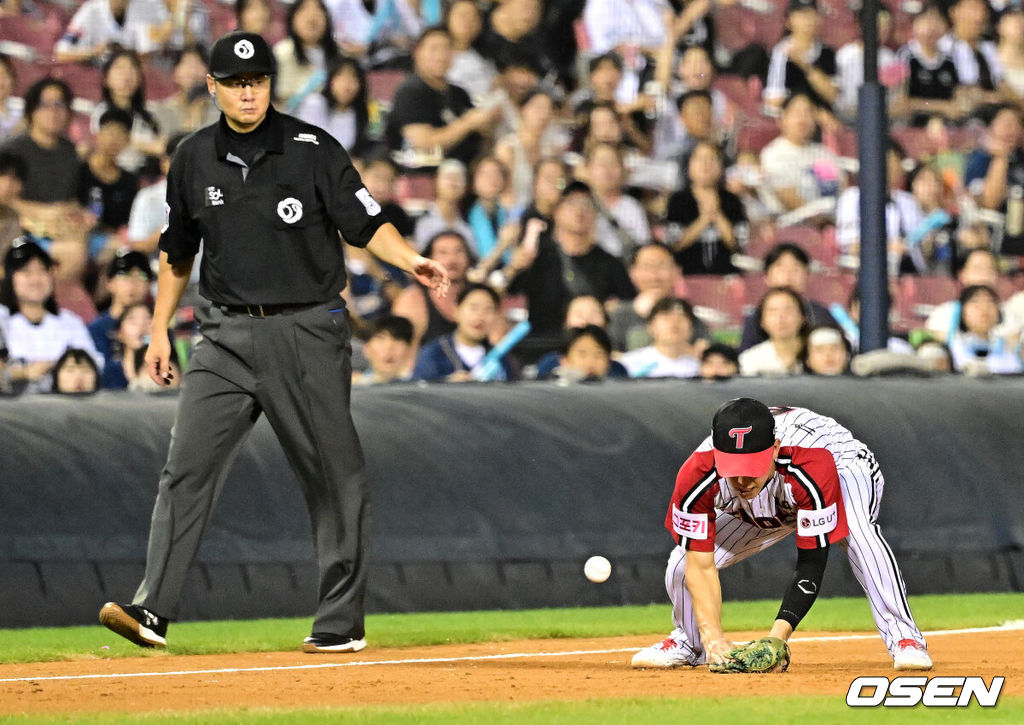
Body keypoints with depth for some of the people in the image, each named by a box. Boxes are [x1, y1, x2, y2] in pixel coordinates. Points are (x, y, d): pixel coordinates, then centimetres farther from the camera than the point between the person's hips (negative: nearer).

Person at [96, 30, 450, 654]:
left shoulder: (312, 149, -4)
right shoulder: (194, 159, 8)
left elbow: (367, 224, -7)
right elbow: (177, 252, 19)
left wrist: (413, 262, -25)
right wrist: (160, 332, 17)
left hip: (309, 330, -3)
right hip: (228, 336, 3)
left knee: (334, 476, 0)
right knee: (187, 467, -9)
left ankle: (341, 622, 9)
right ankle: (154, 612, -12)